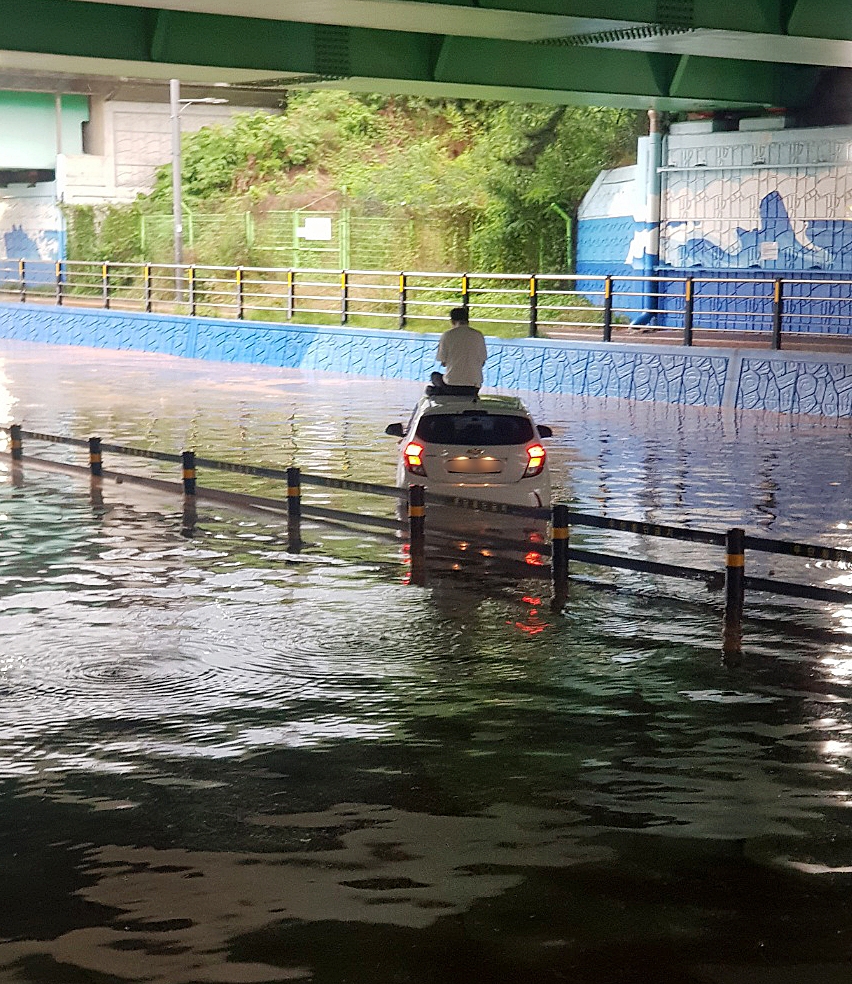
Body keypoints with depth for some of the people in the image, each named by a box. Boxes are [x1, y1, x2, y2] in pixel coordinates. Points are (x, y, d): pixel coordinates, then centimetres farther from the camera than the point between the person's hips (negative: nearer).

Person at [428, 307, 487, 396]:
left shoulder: (447, 335, -4)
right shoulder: (479, 335, 3)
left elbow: (443, 363, 2)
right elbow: (482, 362, 11)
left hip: (452, 384, -2)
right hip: (474, 388, 2)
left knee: (435, 376, 31)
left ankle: (438, 391, 1)